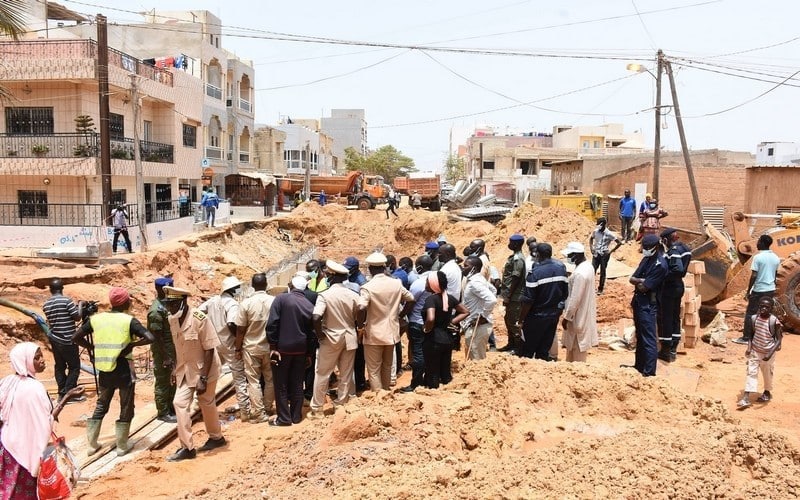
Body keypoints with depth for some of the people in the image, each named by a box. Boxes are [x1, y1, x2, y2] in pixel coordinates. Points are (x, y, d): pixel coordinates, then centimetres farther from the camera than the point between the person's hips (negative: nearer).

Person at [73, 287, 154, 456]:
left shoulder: (96, 319, 1)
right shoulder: (129, 320, -11)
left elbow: (76, 338, 7)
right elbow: (150, 338, -20)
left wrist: (93, 348, 12)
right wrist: (132, 344, -9)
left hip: (104, 372, 4)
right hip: (124, 371, -4)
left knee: (101, 406, 22)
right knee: (126, 408, 11)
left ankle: (92, 444, 25)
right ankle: (122, 446, 17)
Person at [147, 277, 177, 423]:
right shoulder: (156, 310, -21)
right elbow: (157, 336, -22)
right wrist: (165, 356, -21)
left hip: (172, 350, 9)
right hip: (163, 352, -9)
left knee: (171, 381, 18)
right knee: (162, 382, 3)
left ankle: (171, 408, 30)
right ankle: (163, 413, 13)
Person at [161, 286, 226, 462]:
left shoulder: (200, 319, -25)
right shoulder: (172, 319, -4)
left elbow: (209, 349, -21)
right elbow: (178, 346, 10)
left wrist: (203, 378, -23)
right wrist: (175, 369, 8)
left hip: (203, 369, -6)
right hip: (185, 370, 6)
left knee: (207, 404, 9)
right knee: (180, 403, -1)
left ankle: (216, 437, 31)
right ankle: (187, 447, 8)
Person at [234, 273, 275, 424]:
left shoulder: (246, 303, -12)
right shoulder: (275, 301, -8)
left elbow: (240, 330, -9)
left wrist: (238, 349, 4)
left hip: (251, 348, -2)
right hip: (270, 347, 2)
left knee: (253, 381, 6)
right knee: (270, 379, 16)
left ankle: (258, 413, 8)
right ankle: (267, 408, 26)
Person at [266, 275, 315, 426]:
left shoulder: (281, 299, -8)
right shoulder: (309, 305, 5)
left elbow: (272, 323, -15)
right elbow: (312, 332, 8)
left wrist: (273, 345, -10)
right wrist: (308, 353, 16)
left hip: (282, 348, -4)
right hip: (301, 350, 4)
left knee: (281, 385, 5)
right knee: (297, 384, 13)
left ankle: (284, 418, 9)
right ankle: (296, 416, 19)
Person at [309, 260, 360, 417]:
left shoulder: (325, 295, -14)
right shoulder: (353, 295, -3)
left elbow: (316, 318, -24)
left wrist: (319, 335, -10)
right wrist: (355, 332, 12)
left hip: (331, 338, -3)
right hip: (349, 338, 3)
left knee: (322, 374, 9)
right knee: (346, 374, 11)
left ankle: (317, 408, 14)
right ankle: (341, 405, 20)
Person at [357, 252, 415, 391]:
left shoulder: (368, 287, -17)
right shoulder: (396, 283, -1)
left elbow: (361, 308, -29)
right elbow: (411, 300, 7)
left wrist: (361, 324, -13)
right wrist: (400, 316, 16)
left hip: (374, 334, -5)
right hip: (391, 332, 5)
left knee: (374, 370, 5)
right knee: (387, 367, 22)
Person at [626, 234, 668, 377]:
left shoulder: (660, 265, -18)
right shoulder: (646, 259, 11)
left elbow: (644, 287, -20)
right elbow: (632, 279, 6)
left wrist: (637, 282, -1)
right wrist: (642, 280, -13)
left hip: (648, 305, -9)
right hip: (638, 302, 10)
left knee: (648, 339, -6)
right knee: (640, 337, 19)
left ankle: (649, 372, -3)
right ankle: (639, 365, 31)